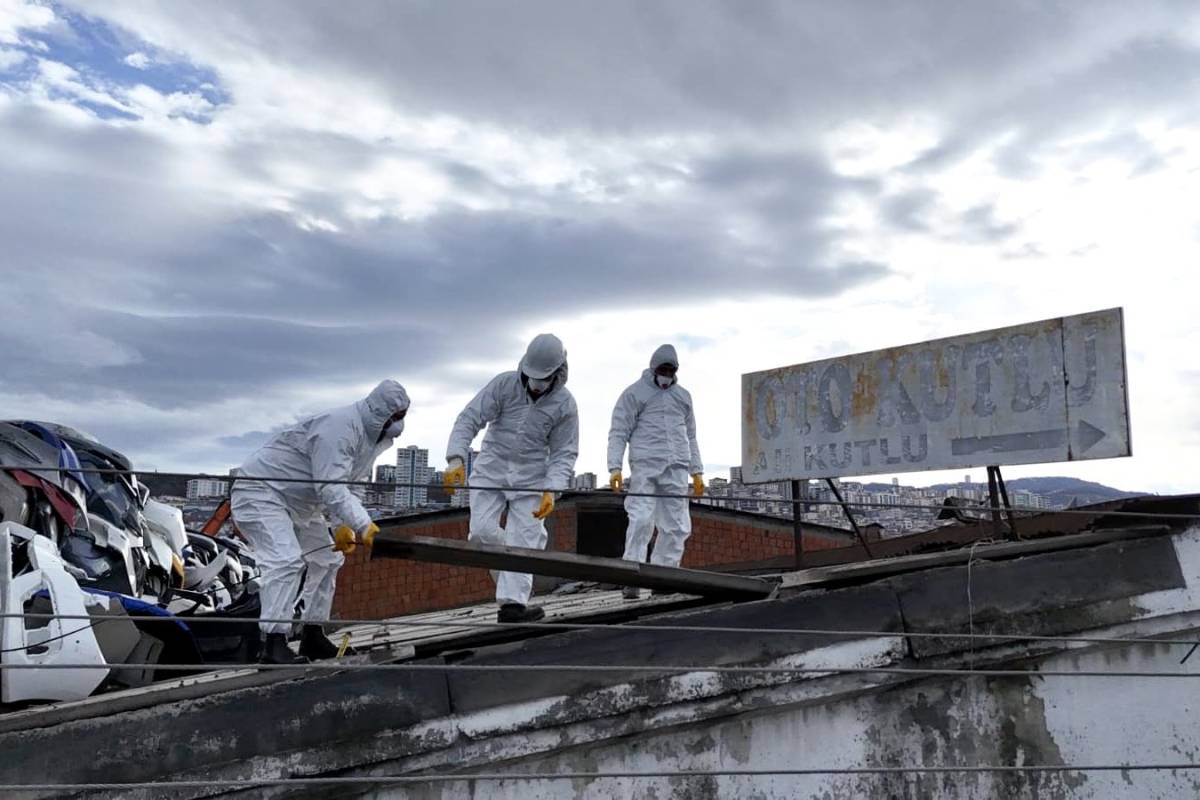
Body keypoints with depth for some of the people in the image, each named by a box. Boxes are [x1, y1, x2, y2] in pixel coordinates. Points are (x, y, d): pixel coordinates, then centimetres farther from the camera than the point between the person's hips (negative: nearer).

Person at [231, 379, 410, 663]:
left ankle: (312, 636, 18)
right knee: (287, 559, -25)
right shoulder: (339, 428, -30)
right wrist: (363, 525, -45)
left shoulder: (373, 436, 2)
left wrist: (343, 525, -7)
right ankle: (273, 645, -25)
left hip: (298, 502, 11)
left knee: (327, 559, 12)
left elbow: (344, 485, 6)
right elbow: (330, 488, -37)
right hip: (260, 490, -11)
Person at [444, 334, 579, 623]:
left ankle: (512, 604, -10)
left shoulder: (565, 405, -8)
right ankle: (513, 584, 14)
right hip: (491, 470, 1)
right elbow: (469, 419, -13)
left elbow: (564, 454, -5)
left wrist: (552, 490, -22)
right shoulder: (504, 384, -9)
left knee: (524, 539, -10)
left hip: (531, 478, 0)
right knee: (482, 531, -10)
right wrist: (456, 460, -27)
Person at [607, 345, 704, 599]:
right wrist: (615, 467, -13)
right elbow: (618, 433, -1)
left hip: (676, 469, 5)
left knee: (678, 526, 1)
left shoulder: (683, 396, 21)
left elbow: (690, 437, 26)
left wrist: (697, 471, 19)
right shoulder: (634, 394, 5)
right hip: (645, 466, -5)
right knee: (641, 520, -16)